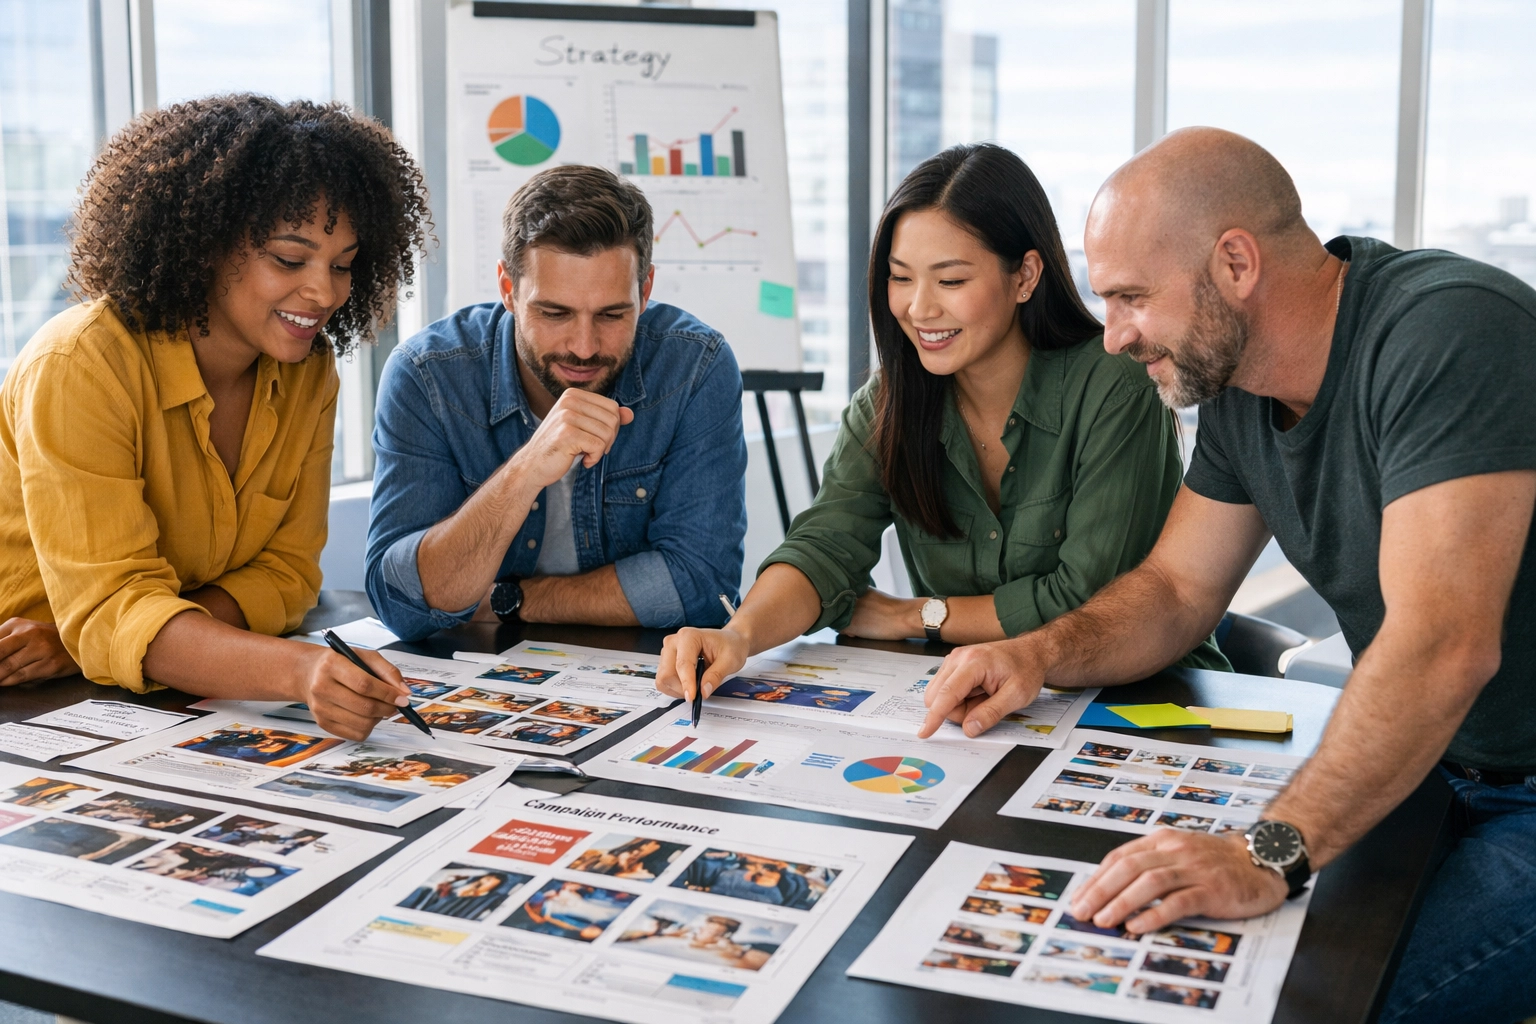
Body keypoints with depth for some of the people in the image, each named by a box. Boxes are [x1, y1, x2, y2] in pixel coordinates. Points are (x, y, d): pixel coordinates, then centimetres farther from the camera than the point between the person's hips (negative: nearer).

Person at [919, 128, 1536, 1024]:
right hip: (1428, 769, 7)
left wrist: (1272, 852, -40)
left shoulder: (1450, 334, -25)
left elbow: (1442, 646, -33)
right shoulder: (1239, 385, 3)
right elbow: (1176, 588, 12)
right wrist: (1040, 657, -7)